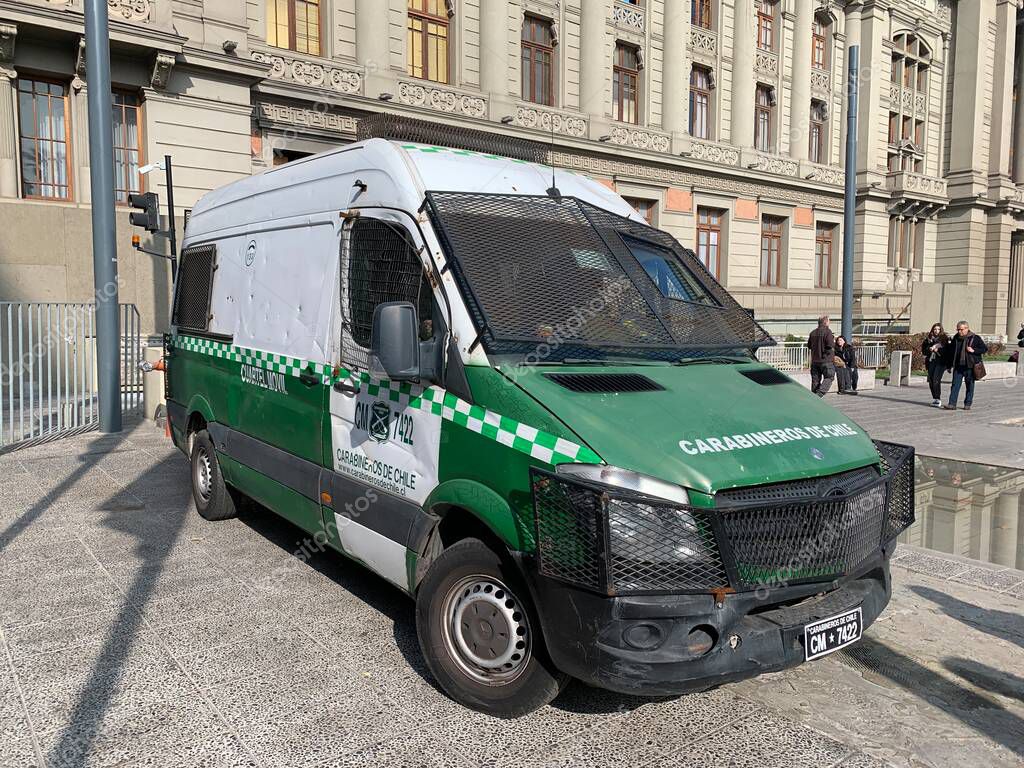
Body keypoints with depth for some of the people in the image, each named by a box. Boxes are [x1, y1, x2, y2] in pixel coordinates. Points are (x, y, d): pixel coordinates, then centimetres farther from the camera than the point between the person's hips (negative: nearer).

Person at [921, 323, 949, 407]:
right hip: (931, 361, 4)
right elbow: (923, 350, 10)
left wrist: (938, 350, -16)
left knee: (936, 380, -15)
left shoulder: (945, 339, 0)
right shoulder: (928, 339, 11)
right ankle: (934, 398, 17)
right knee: (931, 380, 4)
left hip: (941, 362, -4)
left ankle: (938, 399, -9)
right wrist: (929, 349, -8)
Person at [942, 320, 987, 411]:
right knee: (955, 385, -4)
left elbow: (985, 349, -1)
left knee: (970, 386, 6)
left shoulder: (975, 338, -3)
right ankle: (952, 404, -7)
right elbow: (950, 351, 17)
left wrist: (973, 350, -17)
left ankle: (967, 404, 15)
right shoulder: (956, 338, 9)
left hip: (970, 366, -3)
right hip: (958, 366, 3)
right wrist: (949, 365, 15)